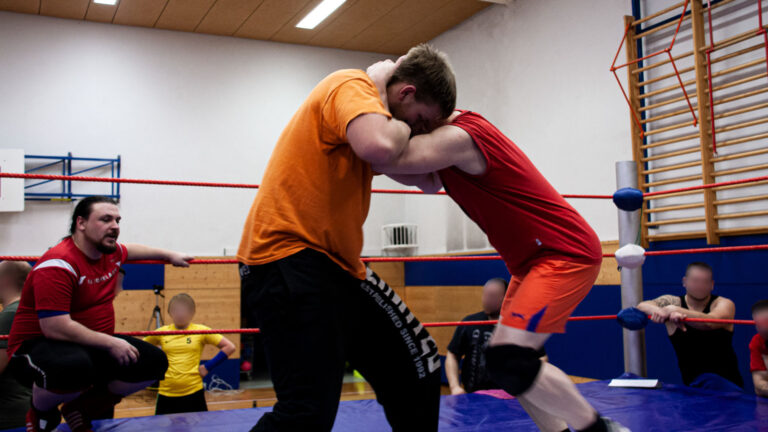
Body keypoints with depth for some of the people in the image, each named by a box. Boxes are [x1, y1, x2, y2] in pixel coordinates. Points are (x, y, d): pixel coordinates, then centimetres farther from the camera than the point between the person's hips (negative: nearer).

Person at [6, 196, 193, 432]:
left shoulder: (110, 252, 4)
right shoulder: (58, 265, -24)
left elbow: (129, 249, 31)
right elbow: (55, 327, -31)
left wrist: (169, 255, 39)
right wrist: (110, 343, -27)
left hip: (92, 346, 9)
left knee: (154, 361, -4)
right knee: (74, 367, -43)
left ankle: (83, 409, 12)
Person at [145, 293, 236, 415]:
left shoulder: (201, 331, -2)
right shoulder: (161, 332, 4)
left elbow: (229, 347, 0)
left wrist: (208, 366, -5)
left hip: (193, 392, -2)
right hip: (166, 393, 2)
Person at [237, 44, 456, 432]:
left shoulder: (360, 98, 20)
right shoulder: (351, 86, -9)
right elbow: (378, 146, -29)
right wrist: (401, 127, -9)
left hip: (340, 267, 11)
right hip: (288, 258, -10)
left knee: (418, 368, 10)